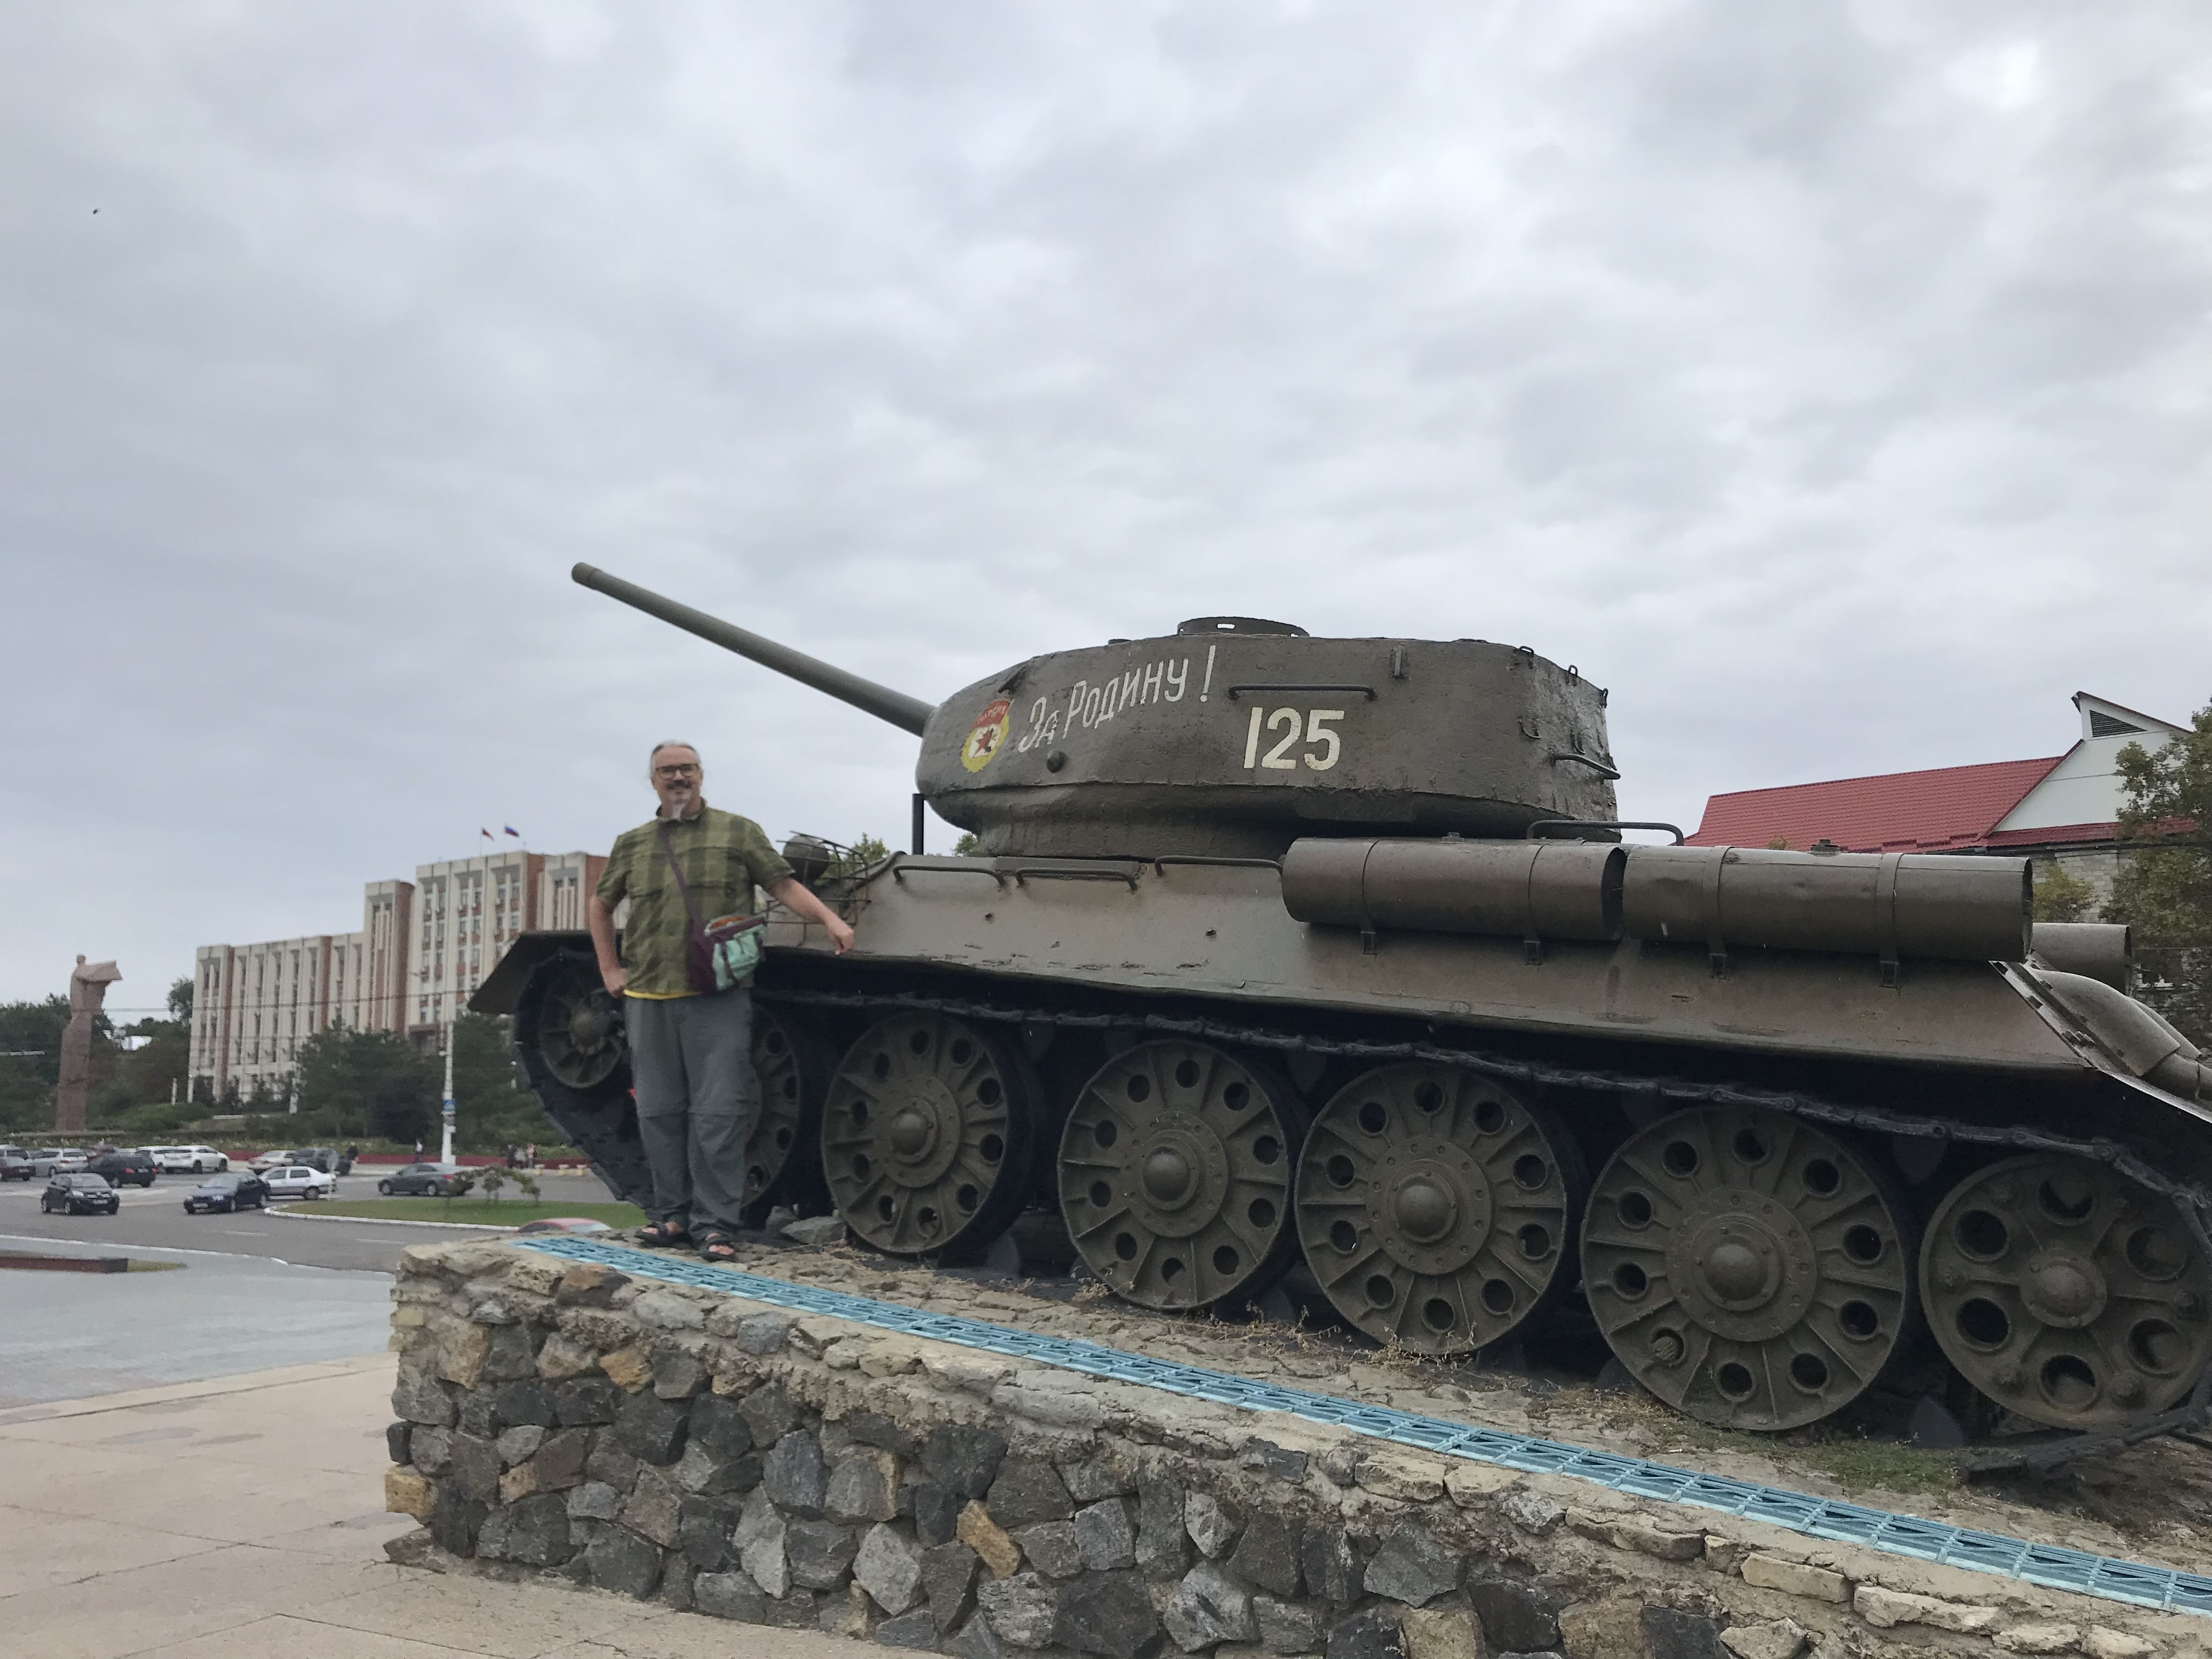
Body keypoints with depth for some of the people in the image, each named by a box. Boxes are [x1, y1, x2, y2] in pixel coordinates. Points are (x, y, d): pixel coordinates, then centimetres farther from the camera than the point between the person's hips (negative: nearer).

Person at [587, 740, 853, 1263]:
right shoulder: (632, 845, 13)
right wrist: (610, 968, 16)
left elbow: (783, 885, 1)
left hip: (718, 999, -3)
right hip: (649, 999, 4)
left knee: (718, 1113, -6)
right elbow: (599, 904, 25)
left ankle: (715, 1225, 0)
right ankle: (673, 1216, 20)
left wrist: (828, 919, -14)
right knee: (658, 1114, 8)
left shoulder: (737, 833, 5)